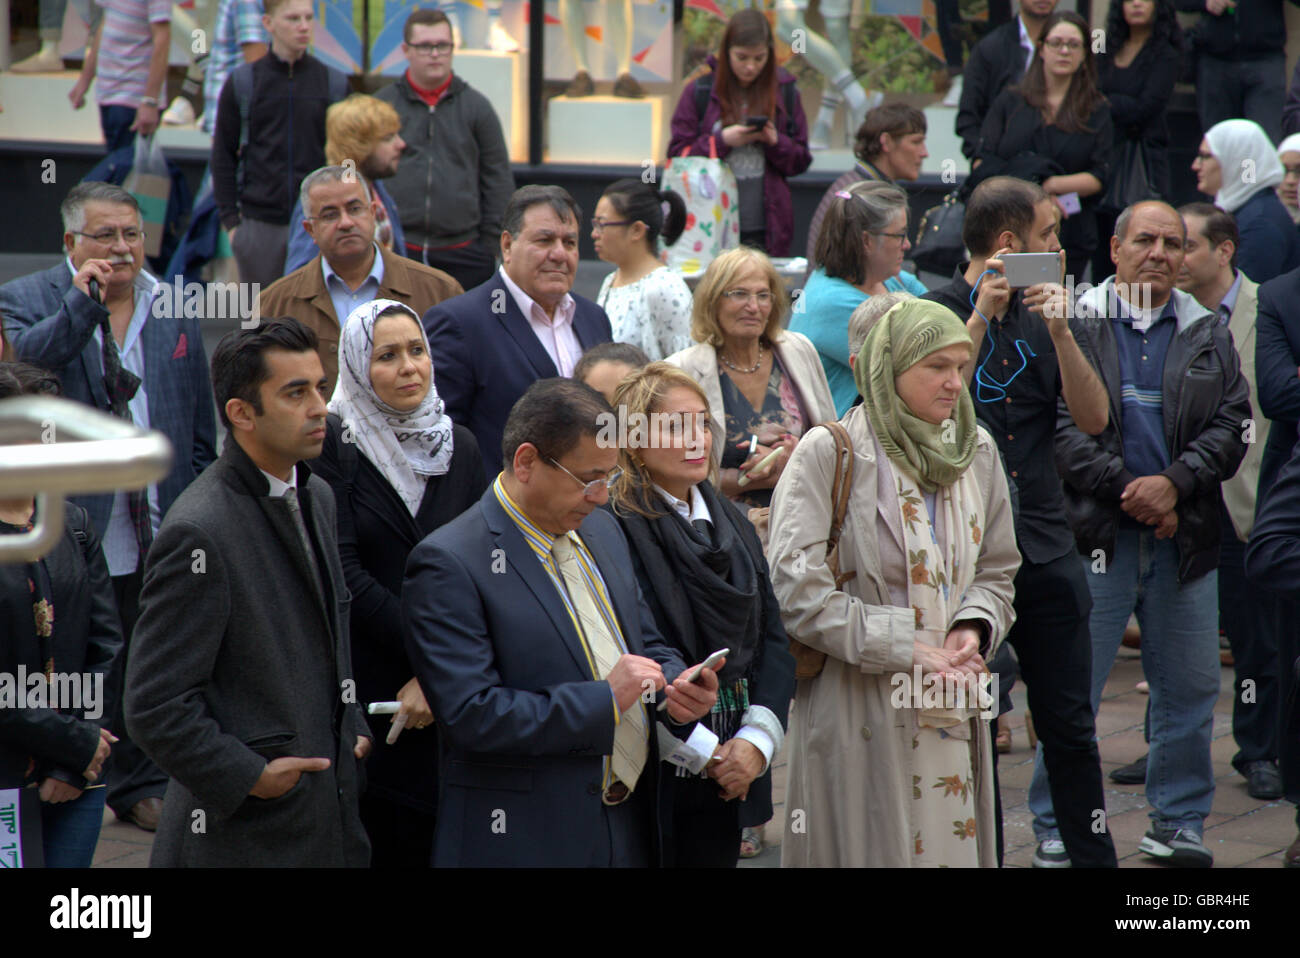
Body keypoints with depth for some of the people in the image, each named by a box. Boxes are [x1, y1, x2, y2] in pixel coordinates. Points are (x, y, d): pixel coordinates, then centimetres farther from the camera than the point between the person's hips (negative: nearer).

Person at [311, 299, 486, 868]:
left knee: (435, 842, 0)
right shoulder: (333, 443, -5)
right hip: (365, 684, -4)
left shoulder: (459, 446, 9)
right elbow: (342, 572, -11)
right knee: (377, 845, -3)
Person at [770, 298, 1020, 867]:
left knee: (952, 845, 6)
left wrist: (973, 628, -5)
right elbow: (799, 590, -14)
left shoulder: (976, 451, 10)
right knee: (868, 848, -1)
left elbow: (997, 570, 17)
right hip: (855, 713, -5)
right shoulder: (829, 453, -8)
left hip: (950, 712, 5)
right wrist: (902, 649, -16)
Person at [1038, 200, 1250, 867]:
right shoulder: (1072, 326, 3)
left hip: (1185, 536, 3)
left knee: (1190, 687, 6)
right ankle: (1058, 827, 6)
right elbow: (1058, 424, -5)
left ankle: (1178, 820, 19)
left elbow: (1232, 424, 4)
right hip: (1094, 534, -3)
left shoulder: (1209, 336, 12)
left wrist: (1174, 483, -12)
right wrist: (1128, 489, -12)